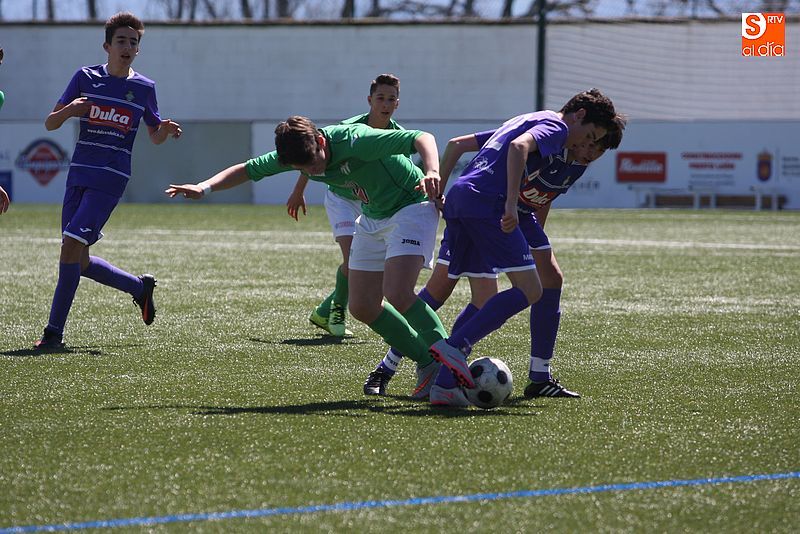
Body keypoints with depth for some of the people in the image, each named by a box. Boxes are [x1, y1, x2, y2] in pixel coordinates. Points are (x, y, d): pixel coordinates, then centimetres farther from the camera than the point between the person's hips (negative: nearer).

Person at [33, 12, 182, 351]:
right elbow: (50, 123, 5)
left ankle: (54, 332, -13)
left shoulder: (144, 88, 5)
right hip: (79, 173, 3)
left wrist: (167, 129, -7)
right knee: (79, 261, 4)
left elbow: (155, 136, 17)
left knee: (71, 245, -18)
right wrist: (69, 110, -17)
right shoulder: (86, 78, 5)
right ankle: (139, 287, 30)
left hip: (111, 179, -3)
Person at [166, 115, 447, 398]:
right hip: (372, 219, 8)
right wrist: (203, 188, -11)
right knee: (362, 306, 3)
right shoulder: (296, 153, -11)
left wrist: (432, 172, -57)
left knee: (398, 293, -26)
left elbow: (422, 138, -38)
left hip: (410, 207, -8)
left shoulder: (355, 141, -32)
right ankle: (427, 363, 15)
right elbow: (247, 170, 3)